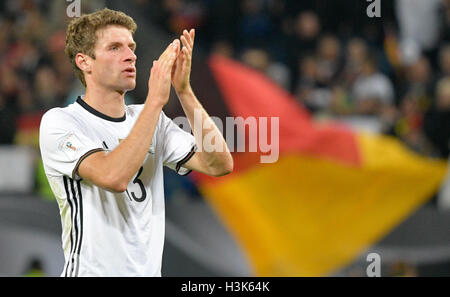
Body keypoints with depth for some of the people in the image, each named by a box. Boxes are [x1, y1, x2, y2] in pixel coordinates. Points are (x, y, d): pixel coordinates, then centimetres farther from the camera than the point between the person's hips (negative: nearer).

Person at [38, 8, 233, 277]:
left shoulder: (151, 120, 10)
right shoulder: (59, 122, -7)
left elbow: (220, 165, -1)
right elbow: (114, 177, -24)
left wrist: (184, 91, -7)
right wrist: (156, 98, -20)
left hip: (150, 271, 5)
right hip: (92, 272, -5)